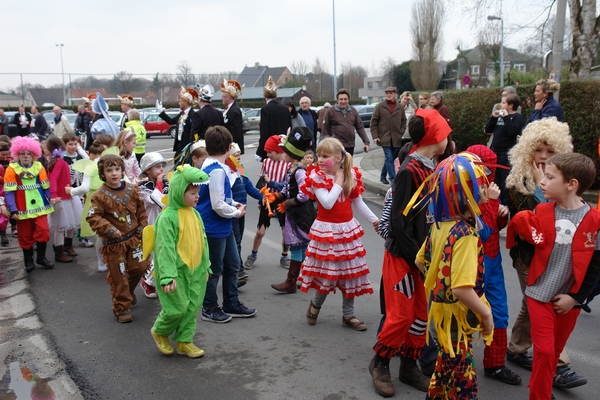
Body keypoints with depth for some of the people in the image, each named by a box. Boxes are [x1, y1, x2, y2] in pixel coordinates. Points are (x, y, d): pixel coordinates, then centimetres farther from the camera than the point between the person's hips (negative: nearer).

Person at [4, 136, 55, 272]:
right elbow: (9, 192, -10)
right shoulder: (12, 169, -9)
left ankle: (41, 256, 13)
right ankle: (28, 260, 28)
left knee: (43, 230, -8)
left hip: (39, 206, 1)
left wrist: (48, 203, 6)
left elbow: (45, 188, 5)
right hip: (22, 208, -1)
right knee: (25, 235, 10)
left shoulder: (39, 167, -2)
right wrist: (13, 210, -14)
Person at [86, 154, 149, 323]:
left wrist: (142, 226, 2)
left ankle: (128, 291, 39)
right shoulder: (100, 195, -14)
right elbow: (93, 217, -16)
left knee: (139, 267, 9)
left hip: (133, 238, 4)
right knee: (118, 276, 4)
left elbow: (141, 209, 10)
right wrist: (109, 229, -26)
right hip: (114, 242, -4)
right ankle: (122, 308, 19)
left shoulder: (131, 190, -1)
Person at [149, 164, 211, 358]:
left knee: (193, 306, 11)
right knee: (177, 308, -1)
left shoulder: (195, 214, 5)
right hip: (177, 271, -7)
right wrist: (168, 276, -25)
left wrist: (205, 267, 15)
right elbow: (165, 248, -21)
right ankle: (159, 331, 28)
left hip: (195, 270, 7)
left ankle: (184, 341, 26)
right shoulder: (168, 217, -17)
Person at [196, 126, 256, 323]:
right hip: (214, 228, -10)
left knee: (233, 264, 19)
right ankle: (209, 309, 25)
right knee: (215, 269, 7)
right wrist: (237, 212, -10)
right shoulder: (217, 171, -24)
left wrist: (234, 204, 5)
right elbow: (218, 206, -25)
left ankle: (232, 304, 33)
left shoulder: (209, 165, 6)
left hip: (223, 226, 10)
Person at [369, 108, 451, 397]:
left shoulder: (433, 169, 6)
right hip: (403, 256, -8)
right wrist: (417, 258, -17)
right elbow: (399, 223, -20)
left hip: (425, 254, 8)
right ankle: (380, 363, 21)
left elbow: (434, 214, 11)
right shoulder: (409, 172, -19)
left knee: (421, 315, 13)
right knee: (401, 315, -1)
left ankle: (409, 366, 28)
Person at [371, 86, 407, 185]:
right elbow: (373, 122, 0)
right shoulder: (380, 106, 0)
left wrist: (401, 133, -1)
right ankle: (393, 179, -8)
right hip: (384, 138, -3)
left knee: (391, 159, 11)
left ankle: (383, 176, 28)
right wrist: (375, 136, -6)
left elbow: (404, 121, 13)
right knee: (389, 158, -9)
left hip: (396, 139, 3)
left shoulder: (400, 107, 7)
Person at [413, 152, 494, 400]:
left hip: (440, 311, 8)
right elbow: (461, 288, -32)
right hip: (455, 318, -8)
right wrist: (486, 313, -18)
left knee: (446, 370, 26)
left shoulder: (440, 224, -1)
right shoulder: (465, 235, -26)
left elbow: (420, 262, 11)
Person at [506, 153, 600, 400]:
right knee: (544, 350, -3)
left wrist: (575, 296, -8)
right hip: (540, 294, 0)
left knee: (555, 350, 18)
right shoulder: (542, 211, -5)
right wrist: (523, 227, -16)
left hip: (569, 299, 0)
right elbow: (531, 246, 0)